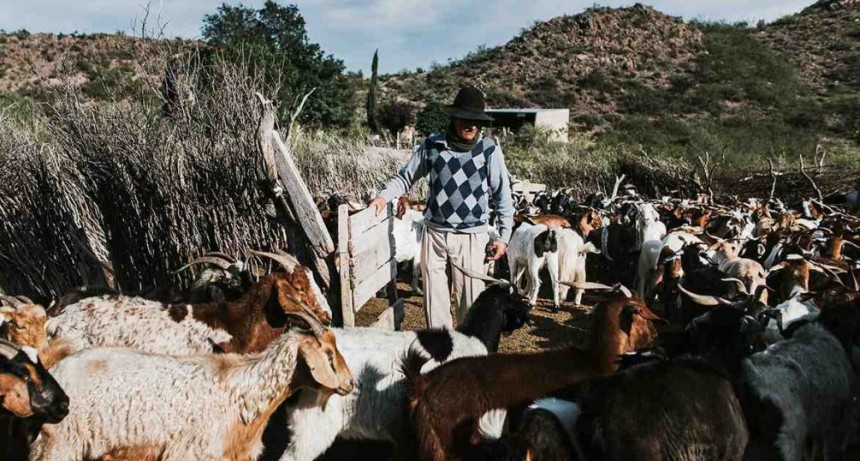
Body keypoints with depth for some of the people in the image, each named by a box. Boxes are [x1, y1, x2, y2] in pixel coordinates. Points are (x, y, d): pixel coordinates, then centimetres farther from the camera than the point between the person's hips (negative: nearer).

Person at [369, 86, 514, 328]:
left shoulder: (489, 149, -4)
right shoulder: (431, 145, 0)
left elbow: (503, 195, 1)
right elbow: (405, 176, 12)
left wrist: (504, 236, -1)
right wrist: (384, 196, -4)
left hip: (471, 236, -2)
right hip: (434, 233, 2)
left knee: (470, 297, 4)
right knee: (434, 293, 11)